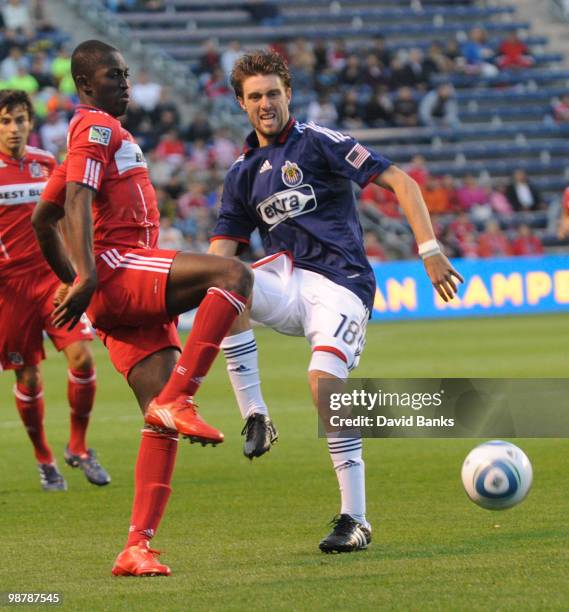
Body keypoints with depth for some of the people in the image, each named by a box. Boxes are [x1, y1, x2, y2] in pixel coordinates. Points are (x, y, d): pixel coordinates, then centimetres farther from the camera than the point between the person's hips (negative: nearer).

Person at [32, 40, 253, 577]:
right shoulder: (97, 127, -1)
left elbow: (42, 218, 34)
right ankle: (177, 402, -30)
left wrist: (73, 283, 33)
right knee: (233, 274, -27)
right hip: (117, 267, -9)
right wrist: (88, 276, -28)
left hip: (129, 299, 9)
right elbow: (77, 201, -16)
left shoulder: (93, 133, 28)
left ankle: (137, 548, -7)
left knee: (161, 420, -2)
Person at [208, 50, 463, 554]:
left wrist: (429, 250, -13)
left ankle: (356, 520, -17)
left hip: (340, 285, -5)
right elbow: (222, 250, 16)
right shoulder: (243, 172, 17)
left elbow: (399, 181, -4)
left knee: (324, 381, -27)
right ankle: (254, 416, -20)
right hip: (288, 281, 5)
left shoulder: (317, 142, 0)